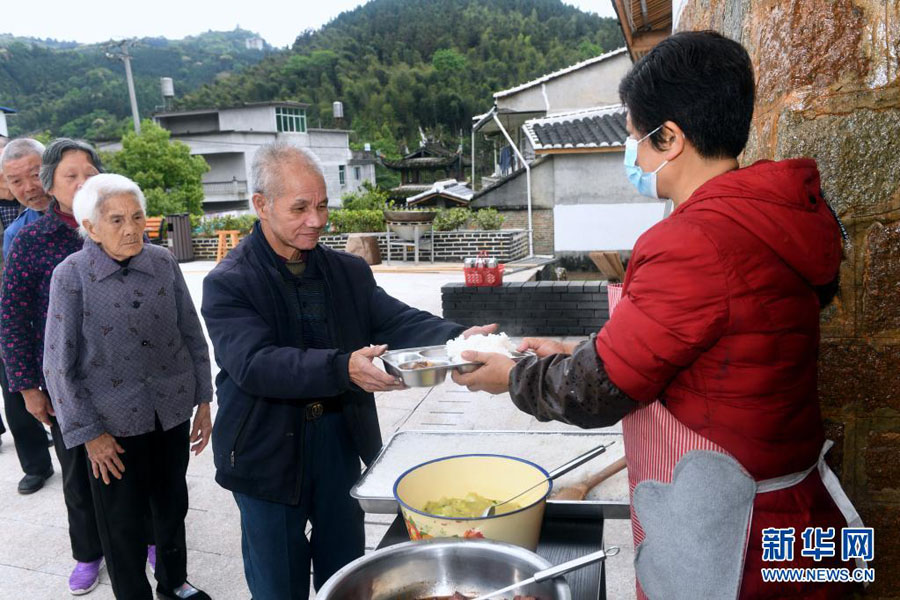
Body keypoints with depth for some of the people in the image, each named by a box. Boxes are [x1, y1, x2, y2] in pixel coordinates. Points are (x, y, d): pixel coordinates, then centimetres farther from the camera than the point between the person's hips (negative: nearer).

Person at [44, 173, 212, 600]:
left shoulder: (164, 263, -5)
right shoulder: (71, 275, -12)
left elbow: (192, 335, 3)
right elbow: (59, 364, -8)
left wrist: (203, 401, 4)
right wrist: (88, 434, -8)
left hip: (173, 412, 3)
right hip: (115, 423, -3)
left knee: (172, 505, 20)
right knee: (123, 522, 12)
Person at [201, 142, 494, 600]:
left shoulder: (348, 271, 4)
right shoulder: (228, 284, -12)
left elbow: (399, 321, -6)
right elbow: (255, 364, -26)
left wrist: (457, 338, -25)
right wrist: (344, 368, -39)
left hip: (342, 442, 4)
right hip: (269, 454, -4)